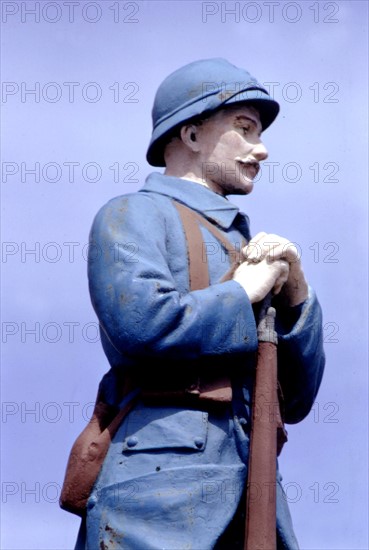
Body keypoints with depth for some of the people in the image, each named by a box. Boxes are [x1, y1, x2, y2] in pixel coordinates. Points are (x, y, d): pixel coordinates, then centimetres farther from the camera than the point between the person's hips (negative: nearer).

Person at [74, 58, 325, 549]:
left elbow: (295, 402, 21)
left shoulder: (247, 251, 27)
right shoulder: (133, 214, 5)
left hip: (253, 504, 7)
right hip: (161, 492, -7)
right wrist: (245, 293, -1)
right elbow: (143, 322, -16)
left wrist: (294, 290, 7)